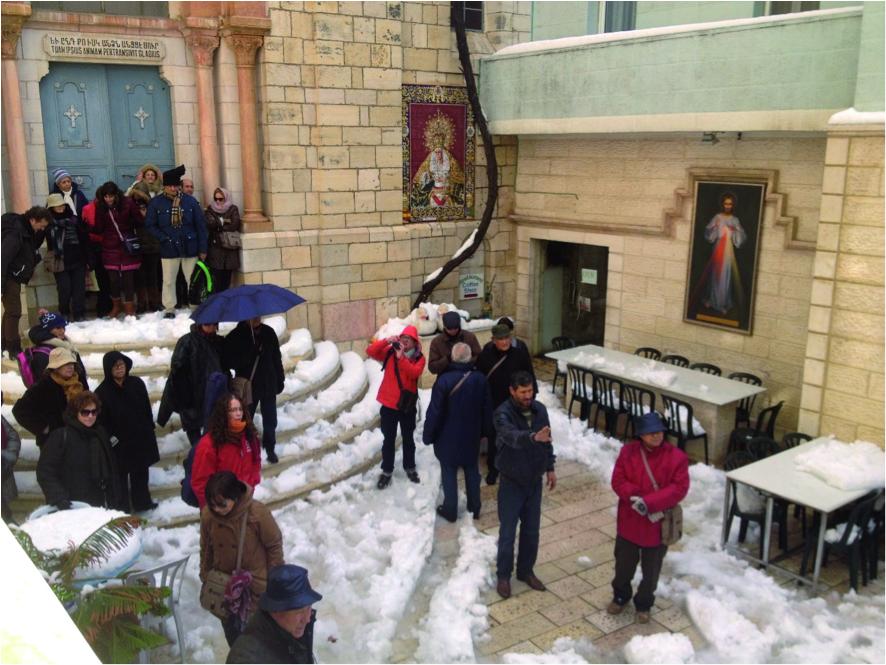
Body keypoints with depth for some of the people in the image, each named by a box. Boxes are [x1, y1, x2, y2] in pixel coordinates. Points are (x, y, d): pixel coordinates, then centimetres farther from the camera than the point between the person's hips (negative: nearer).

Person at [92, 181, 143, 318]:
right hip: (110, 248, 2)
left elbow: (139, 221, -4)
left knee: (128, 278, 1)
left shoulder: (127, 203, -9)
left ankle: (129, 308, 11)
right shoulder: (100, 207, -2)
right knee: (113, 279, 5)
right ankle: (116, 306, 24)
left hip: (128, 247, -2)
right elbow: (99, 229, -3)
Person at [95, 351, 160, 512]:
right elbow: (101, 420, -10)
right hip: (119, 443, -4)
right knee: (120, 475, 5)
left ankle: (142, 502, 34)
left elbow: (147, 409, 6)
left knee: (141, 472, 17)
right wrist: (110, 438, -13)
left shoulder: (136, 383, -1)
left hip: (141, 438, 4)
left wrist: (149, 430, 5)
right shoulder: (102, 391, -11)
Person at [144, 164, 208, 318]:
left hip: (190, 247, 0)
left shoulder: (190, 201, -3)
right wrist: (164, 239, -10)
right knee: (168, 281, 7)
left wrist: (202, 249, -1)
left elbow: (200, 225, 0)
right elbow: (150, 225, 1)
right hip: (169, 249, 0)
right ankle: (169, 309, 19)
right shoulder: (156, 203, -3)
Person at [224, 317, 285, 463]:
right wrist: (250, 354, -30)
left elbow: (277, 358, 7)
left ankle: (270, 449, 29)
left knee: (270, 420, 11)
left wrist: (280, 380, 8)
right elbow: (229, 362, -17)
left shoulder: (269, 332, -1)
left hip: (269, 385, 3)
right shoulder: (235, 336, -11)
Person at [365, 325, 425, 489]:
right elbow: (370, 351, -13)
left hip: (408, 405, 0)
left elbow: (414, 373, -24)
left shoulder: (419, 358, -5)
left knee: (408, 439, 16)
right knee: (389, 439, 9)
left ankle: (410, 468, 32)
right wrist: (386, 341, -25)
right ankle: (387, 471, 20)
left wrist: (401, 358, -33)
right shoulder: (390, 352, -2)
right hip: (389, 404, 0)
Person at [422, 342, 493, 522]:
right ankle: (474, 508, 28)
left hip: (448, 437, -4)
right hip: (472, 436, 4)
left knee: (449, 473, 9)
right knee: (472, 471, 18)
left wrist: (428, 435, -5)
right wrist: (485, 430, 17)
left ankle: (450, 511, 20)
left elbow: (434, 412, -17)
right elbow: (487, 409, 3)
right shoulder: (480, 379, -7)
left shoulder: (444, 380, -20)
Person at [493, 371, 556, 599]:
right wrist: (533, 437, -62)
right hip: (512, 483, -5)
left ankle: (526, 571, 35)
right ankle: (503, 575, 25)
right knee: (508, 532, 6)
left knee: (531, 530, 16)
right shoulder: (503, 413, -23)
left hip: (534, 481, 5)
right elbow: (511, 436, -44)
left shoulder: (539, 409, -4)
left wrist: (550, 467, 12)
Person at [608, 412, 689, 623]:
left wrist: (648, 502, -25)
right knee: (624, 563, 19)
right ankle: (620, 597, 44)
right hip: (629, 521, 1)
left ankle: (643, 604, 38)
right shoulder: (628, 451, -9)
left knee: (651, 569, 16)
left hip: (658, 524, -1)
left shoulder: (676, 456, -14)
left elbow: (679, 487, -18)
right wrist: (636, 498, -25)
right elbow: (618, 481, -9)